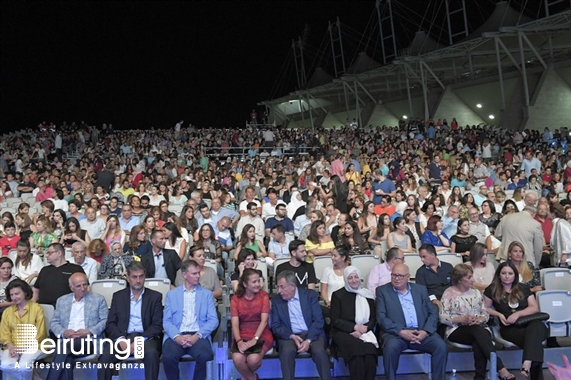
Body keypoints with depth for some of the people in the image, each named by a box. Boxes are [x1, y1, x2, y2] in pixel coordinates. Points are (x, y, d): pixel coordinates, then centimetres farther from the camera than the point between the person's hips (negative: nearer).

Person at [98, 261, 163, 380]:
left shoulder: (155, 296, 8)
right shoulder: (118, 296, 14)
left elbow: (157, 325, 0)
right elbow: (110, 323, 7)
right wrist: (121, 339, -13)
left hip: (145, 337, -1)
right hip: (122, 336, 1)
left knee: (151, 353, -34)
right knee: (106, 355, -29)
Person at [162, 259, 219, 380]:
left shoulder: (207, 294, 14)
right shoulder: (171, 294, 14)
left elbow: (213, 320, 4)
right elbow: (167, 321, 6)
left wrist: (197, 335, -12)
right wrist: (177, 336, -14)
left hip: (198, 336, 0)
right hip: (177, 336, 0)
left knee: (204, 356, -33)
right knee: (168, 357, -31)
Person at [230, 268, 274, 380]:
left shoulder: (263, 296, 0)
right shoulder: (235, 299, 2)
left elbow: (264, 320, -10)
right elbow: (235, 324, -6)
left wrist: (254, 340, -24)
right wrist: (239, 341, -25)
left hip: (261, 335, -1)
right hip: (243, 336, 1)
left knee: (253, 359, -31)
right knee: (237, 359, -30)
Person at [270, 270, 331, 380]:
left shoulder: (310, 295, 1)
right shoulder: (276, 300, 5)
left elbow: (318, 320, -5)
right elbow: (276, 326, 1)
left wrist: (308, 340, -19)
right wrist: (292, 336, -17)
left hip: (312, 334, 0)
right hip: (289, 336, 1)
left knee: (319, 351, -31)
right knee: (287, 351, -33)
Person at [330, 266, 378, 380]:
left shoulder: (368, 295, 14)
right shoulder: (338, 295, 5)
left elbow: (373, 318, 12)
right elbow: (335, 320, 0)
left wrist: (364, 329, -9)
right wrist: (354, 327, -12)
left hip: (365, 332, 2)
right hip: (344, 332, -2)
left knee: (369, 350, -32)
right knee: (357, 348, -35)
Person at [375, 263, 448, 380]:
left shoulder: (420, 289, 16)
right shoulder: (382, 291, 7)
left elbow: (433, 312, 10)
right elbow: (381, 317, -3)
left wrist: (425, 331, -9)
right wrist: (401, 332, -17)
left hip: (421, 332, 3)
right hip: (396, 333, -3)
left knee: (441, 345, -23)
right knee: (391, 346, -34)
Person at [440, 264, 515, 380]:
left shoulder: (476, 292, 16)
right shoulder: (449, 293, 1)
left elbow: (486, 313, 14)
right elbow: (443, 317, -6)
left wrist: (480, 319, -11)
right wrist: (463, 319, -19)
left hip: (478, 329, 3)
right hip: (457, 330, -3)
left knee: (478, 343, -37)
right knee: (477, 330, -37)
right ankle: (501, 369, -46)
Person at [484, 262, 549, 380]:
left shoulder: (523, 289, 16)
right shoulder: (492, 290, 10)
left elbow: (535, 308, 8)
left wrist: (517, 314, -9)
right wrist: (499, 314, -4)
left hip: (529, 322, 2)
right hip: (510, 328, -1)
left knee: (536, 326, -40)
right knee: (534, 337, -35)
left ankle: (526, 365, -55)